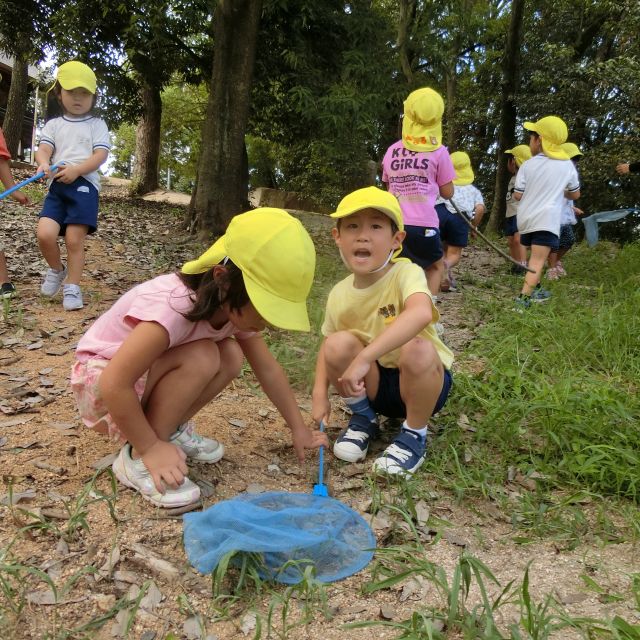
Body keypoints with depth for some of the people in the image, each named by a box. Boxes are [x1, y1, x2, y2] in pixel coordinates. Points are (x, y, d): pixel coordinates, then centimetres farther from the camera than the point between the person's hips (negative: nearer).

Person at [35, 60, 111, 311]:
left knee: (75, 240, -6)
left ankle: (72, 287, 9)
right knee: (45, 234, -14)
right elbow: (43, 150, 4)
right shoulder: (54, 124, 16)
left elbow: (100, 155, -4)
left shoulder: (97, 125, 9)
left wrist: (76, 170, -18)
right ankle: (56, 270, 15)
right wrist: (44, 164, -20)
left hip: (85, 185, -2)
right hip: (57, 186, 3)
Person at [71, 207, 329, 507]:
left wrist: (299, 428, 3)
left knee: (231, 357, -15)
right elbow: (114, 385, -34)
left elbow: (268, 369, -1)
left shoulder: (234, 306, -12)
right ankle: (137, 459, -16)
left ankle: (171, 430, 3)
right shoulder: (174, 307, -37)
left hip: (146, 371, 7)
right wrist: (151, 448, -24)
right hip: (101, 379, -7)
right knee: (201, 357, -30)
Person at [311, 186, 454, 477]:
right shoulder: (339, 294, -8)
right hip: (373, 384, 4)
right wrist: (320, 393, -12)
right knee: (338, 344, -23)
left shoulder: (406, 273, -24)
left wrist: (364, 358, -51)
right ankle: (363, 419, 4)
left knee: (418, 350, -36)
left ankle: (414, 434, -8)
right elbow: (326, 345, 3)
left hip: (423, 382, -3)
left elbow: (420, 314, -47)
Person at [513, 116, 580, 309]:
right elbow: (575, 194, 14)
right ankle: (523, 299, -25)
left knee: (536, 257, 25)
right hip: (546, 220, -3)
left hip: (526, 220, 3)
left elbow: (517, 195, 0)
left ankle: (535, 289, 37)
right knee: (537, 261, -11)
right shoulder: (567, 165, 4)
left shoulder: (528, 165, 0)